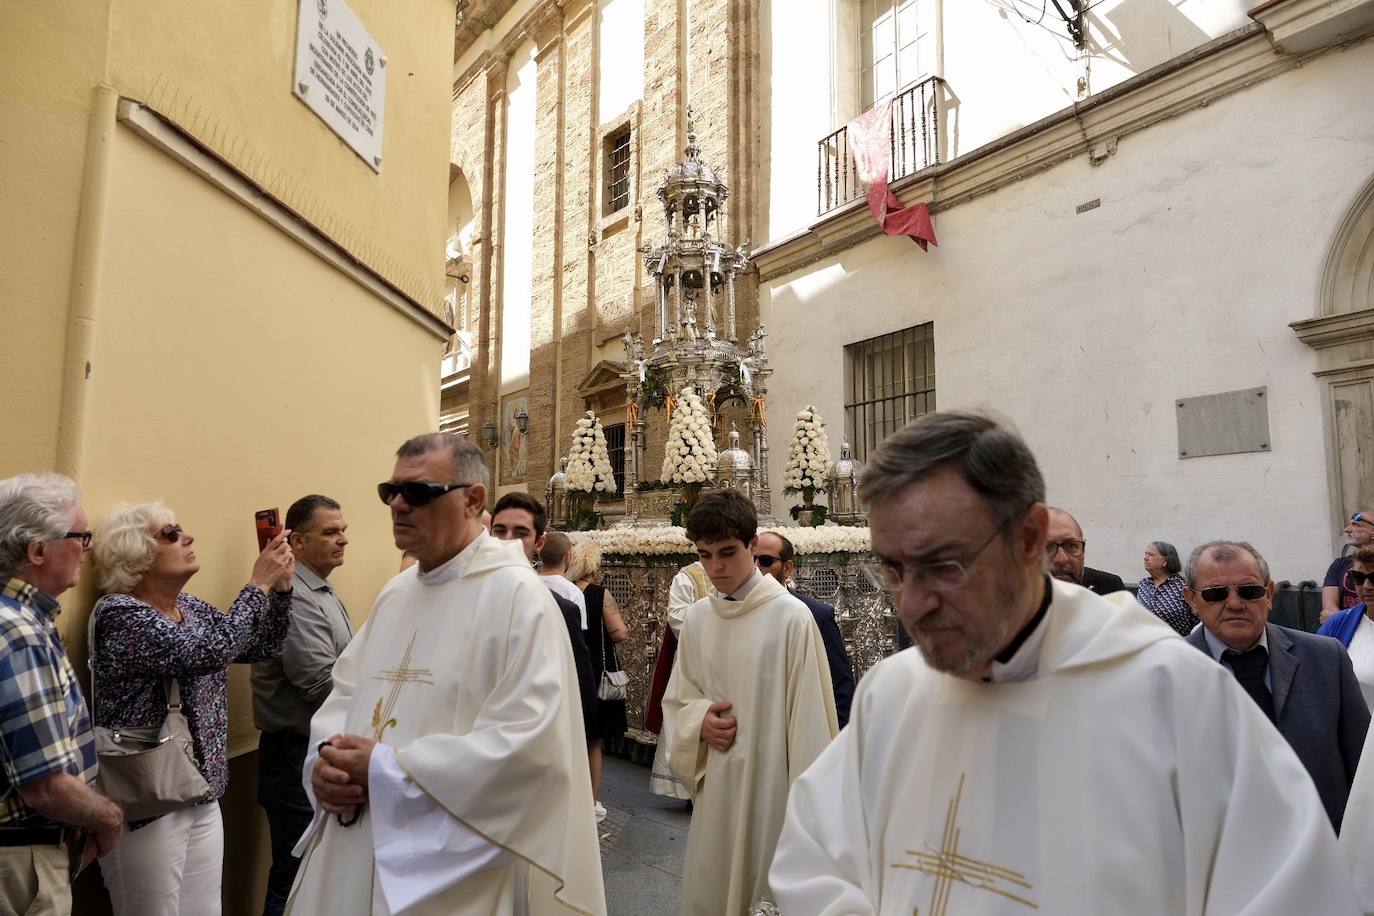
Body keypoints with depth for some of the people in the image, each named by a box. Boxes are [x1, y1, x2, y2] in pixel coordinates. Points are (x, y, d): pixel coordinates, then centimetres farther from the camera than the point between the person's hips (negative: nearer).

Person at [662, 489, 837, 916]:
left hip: (772, 786, -5)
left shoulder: (791, 616, -14)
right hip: (714, 787, 5)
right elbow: (677, 700, 13)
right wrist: (698, 721, -8)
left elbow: (810, 717, -11)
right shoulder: (696, 617, 3)